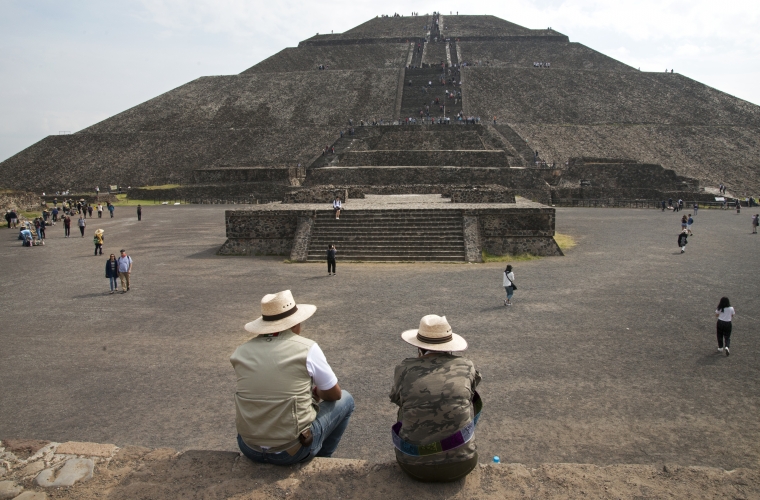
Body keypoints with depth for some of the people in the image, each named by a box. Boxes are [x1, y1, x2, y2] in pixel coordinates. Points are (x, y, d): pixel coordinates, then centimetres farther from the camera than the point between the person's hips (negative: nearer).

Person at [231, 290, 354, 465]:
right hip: (293, 450, -4)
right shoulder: (307, 348, -12)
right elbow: (334, 394, 1)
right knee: (345, 400, 18)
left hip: (249, 448, 4)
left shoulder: (241, 352, 0)